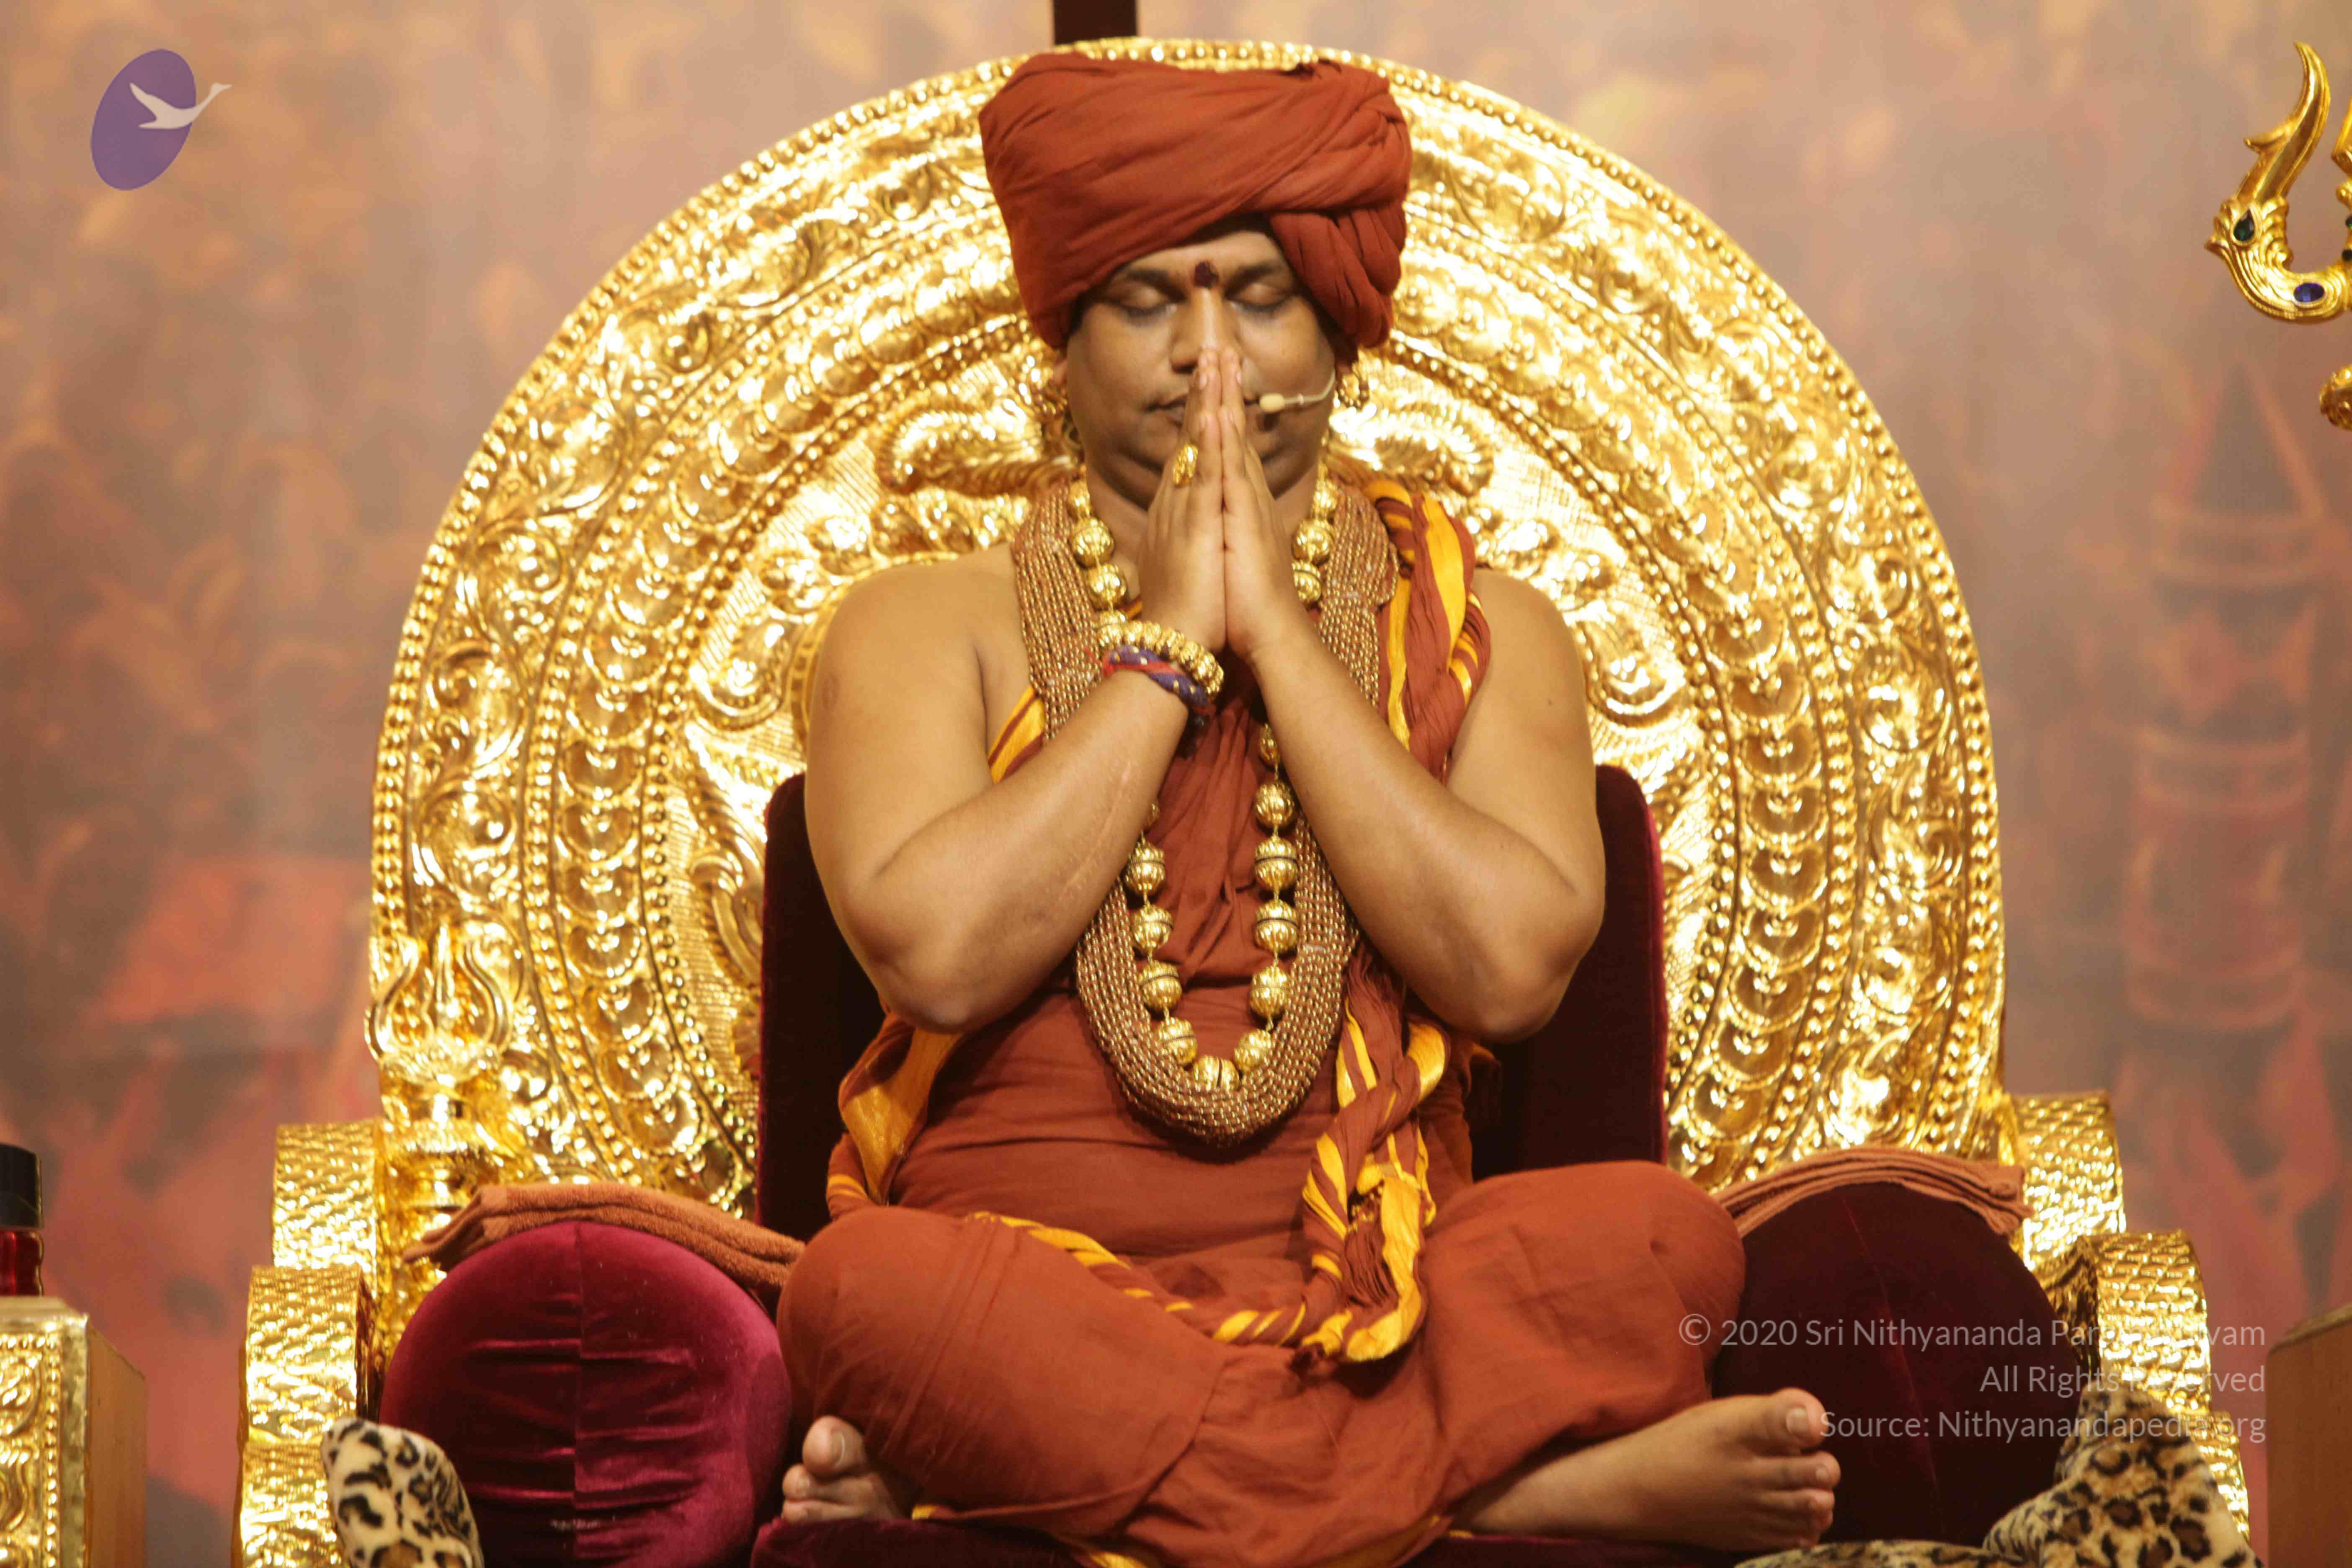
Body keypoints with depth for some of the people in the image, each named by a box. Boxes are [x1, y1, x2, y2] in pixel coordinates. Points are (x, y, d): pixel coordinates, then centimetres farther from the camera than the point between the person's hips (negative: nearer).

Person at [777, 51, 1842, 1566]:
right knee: (863, 1285, -35)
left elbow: (1511, 969, -6)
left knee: (1662, 1232, -27)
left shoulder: (1481, 628, 14)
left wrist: (1273, 627, -3)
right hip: (1025, 1285, -1)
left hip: (1364, 1294, 1)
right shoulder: (926, 625, 10)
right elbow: (940, 955, -10)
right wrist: (1166, 644, -4)